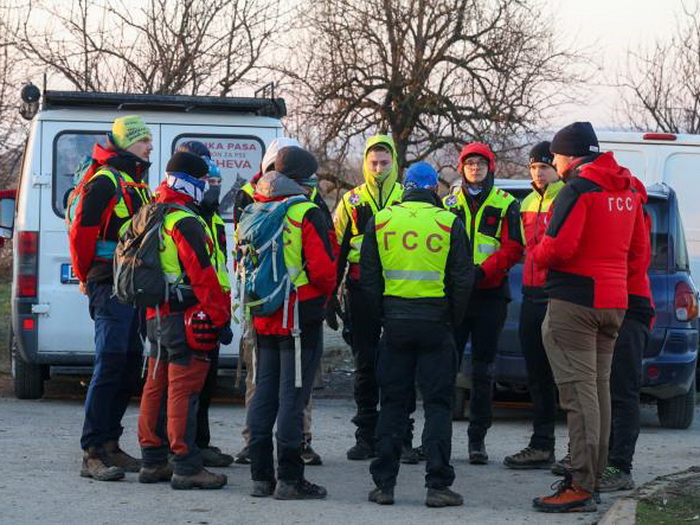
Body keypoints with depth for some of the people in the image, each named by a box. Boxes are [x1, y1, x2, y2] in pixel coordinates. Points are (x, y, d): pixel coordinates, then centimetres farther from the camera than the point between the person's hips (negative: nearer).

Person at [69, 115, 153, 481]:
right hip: (111, 287, -10)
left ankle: (109, 445, 19)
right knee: (109, 367, -12)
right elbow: (81, 232, -13)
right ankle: (93, 454, -12)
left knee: (130, 368, 11)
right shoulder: (105, 182, -10)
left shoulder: (136, 185, 20)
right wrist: (87, 278, -1)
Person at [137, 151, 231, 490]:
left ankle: (153, 462, 19)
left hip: (157, 315, 10)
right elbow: (202, 275, -20)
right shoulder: (185, 222, -16)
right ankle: (186, 467, -8)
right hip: (186, 318, -10)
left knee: (157, 388, 13)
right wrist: (221, 318, -16)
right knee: (183, 391, -8)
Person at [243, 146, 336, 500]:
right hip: (300, 317, -7)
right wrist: (324, 293, 3)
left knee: (264, 393, 12)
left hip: (263, 318, 7)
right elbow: (323, 269, -17)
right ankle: (289, 479, -3)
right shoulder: (307, 215, -12)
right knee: (292, 396, -4)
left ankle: (261, 476, 14)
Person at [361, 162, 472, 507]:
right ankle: (438, 485, -2)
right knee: (438, 404, 2)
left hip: (395, 323, 2)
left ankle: (384, 484, 8)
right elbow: (463, 280, -2)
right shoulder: (450, 223, -3)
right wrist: (453, 319, 9)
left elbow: (368, 277, 6)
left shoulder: (380, 222, 4)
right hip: (435, 323, -2)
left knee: (393, 404, 9)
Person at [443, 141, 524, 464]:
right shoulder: (449, 203, 12)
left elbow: (513, 249, -4)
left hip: (490, 294, -1)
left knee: (483, 370, 2)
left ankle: (477, 438, 7)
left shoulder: (505, 205, 5)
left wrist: (482, 272, -17)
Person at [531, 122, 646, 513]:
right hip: (614, 300, 9)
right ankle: (593, 476, 20)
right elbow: (638, 247, 18)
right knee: (599, 387, 15)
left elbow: (558, 247, -21)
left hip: (575, 300, -9)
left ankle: (581, 488, -12)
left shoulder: (578, 189, -14)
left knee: (579, 390, -9)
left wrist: (537, 255, -1)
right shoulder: (627, 190, 13)